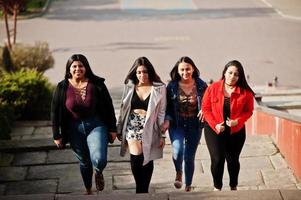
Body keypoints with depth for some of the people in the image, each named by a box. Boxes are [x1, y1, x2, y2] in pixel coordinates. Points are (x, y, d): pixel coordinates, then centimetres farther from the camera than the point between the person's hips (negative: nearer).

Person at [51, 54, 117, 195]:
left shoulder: (97, 84, -9)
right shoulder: (62, 88, -6)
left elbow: (108, 107, -2)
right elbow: (55, 113, 0)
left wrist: (112, 129, 0)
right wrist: (56, 135, 0)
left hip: (96, 125, -2)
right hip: (75, 129, 2)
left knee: (99, 160, -21)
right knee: (84, 162, 16)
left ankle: (98, 173, 17)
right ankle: (88, 190, 41)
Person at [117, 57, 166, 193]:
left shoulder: (159, 88, -3)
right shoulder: (130, 87, 4)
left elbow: (162, 113, -2)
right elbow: (123, 109, 10)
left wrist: (162, 135, -3)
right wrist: (119, 130, 11)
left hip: (150, 127, -1)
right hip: (133, 126, 1)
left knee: (147, 160, 5)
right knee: (136, 158, -9)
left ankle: (144, 189, 20)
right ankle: (141, 189, 9)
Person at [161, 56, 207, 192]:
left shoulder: (201, 85, -3)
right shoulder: (172, 86, -3)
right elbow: (167, 106, 3)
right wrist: (167, 120, -13)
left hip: (194, 125, 1)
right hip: (177, 124, -1)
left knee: (189, 157, 9)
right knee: (178, 151, -25)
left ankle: (188, 186, 28)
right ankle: (178, 172, 8)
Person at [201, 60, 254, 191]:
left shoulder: (246, 92, -8)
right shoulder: (213, 88, -8)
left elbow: (248, 111, -1)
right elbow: (205, 108, -4)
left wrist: (237, 121, -18)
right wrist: (215, 125, -15)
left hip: (236, 131, 1)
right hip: (214, 130, -1)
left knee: (233, 160, 13)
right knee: (217, 159, -7)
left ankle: (233, 187, 35)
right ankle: (217, 187, 14)